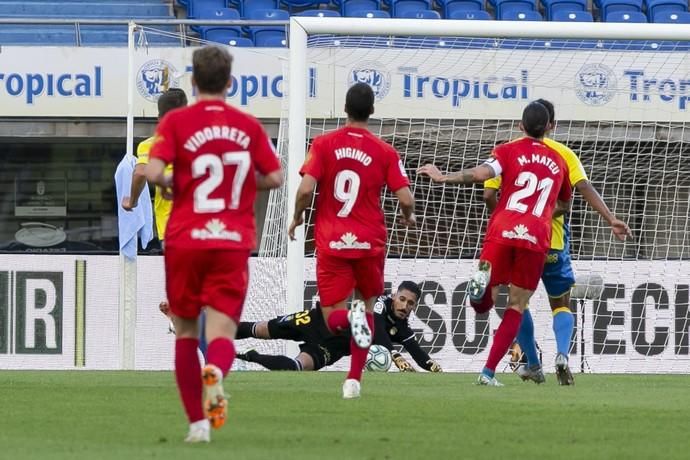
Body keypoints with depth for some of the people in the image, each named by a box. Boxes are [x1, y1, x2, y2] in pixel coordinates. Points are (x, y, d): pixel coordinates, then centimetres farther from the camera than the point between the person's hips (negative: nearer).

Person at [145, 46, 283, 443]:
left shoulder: (176, 122, -3)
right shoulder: (249, 126, 4)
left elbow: (154, 171, -15)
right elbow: (275, 178, 4)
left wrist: (170, 185, 6)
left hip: (185, 240, 0)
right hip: (233, 243, 1)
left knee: (185, 331, 14)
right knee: (222, 332, -2)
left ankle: (198, 422, 11)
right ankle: (216, 371, -39)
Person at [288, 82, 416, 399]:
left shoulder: (324, 144, -3)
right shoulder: (385, 152, -2)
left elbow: (306, 189, -12)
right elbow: (405, 199, -7)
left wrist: (297, 217, 7)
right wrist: (409, 216, 16)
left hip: (331, 242, 0)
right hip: (370, 242, 1)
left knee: (333, 318, 6)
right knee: (368, 303, 20)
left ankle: (351, 317, -31)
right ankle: (354, 379, 8)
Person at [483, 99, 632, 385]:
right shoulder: (563, 154, 2)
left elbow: (489, 195, -4)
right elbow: (585, 188, -11)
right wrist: (611, 220, -17)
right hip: (554, 243, 0)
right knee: (561, 305, 12)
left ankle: (533, 365, 17)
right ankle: (562, 354, -16)